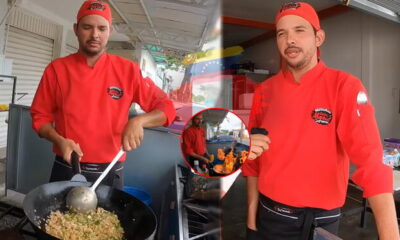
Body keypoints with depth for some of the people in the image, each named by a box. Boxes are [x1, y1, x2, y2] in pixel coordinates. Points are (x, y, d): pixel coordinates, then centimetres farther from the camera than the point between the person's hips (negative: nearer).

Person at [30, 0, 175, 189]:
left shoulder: (128, 70, -5)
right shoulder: (56, 69, -2)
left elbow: (166, 107, -5)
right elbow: (40, 116, 5)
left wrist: (138, 121, -24)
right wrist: (59, 140, -15)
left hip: (110, 173, 0)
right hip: (66, 171, 1)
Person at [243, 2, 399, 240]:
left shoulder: (345, 86, -13)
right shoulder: (265, 91, -3)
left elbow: (371, 162, -21)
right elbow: (255, 159, 4)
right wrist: (252, 210, 3)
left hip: (319, 221, -3)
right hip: (268, 214, 3)